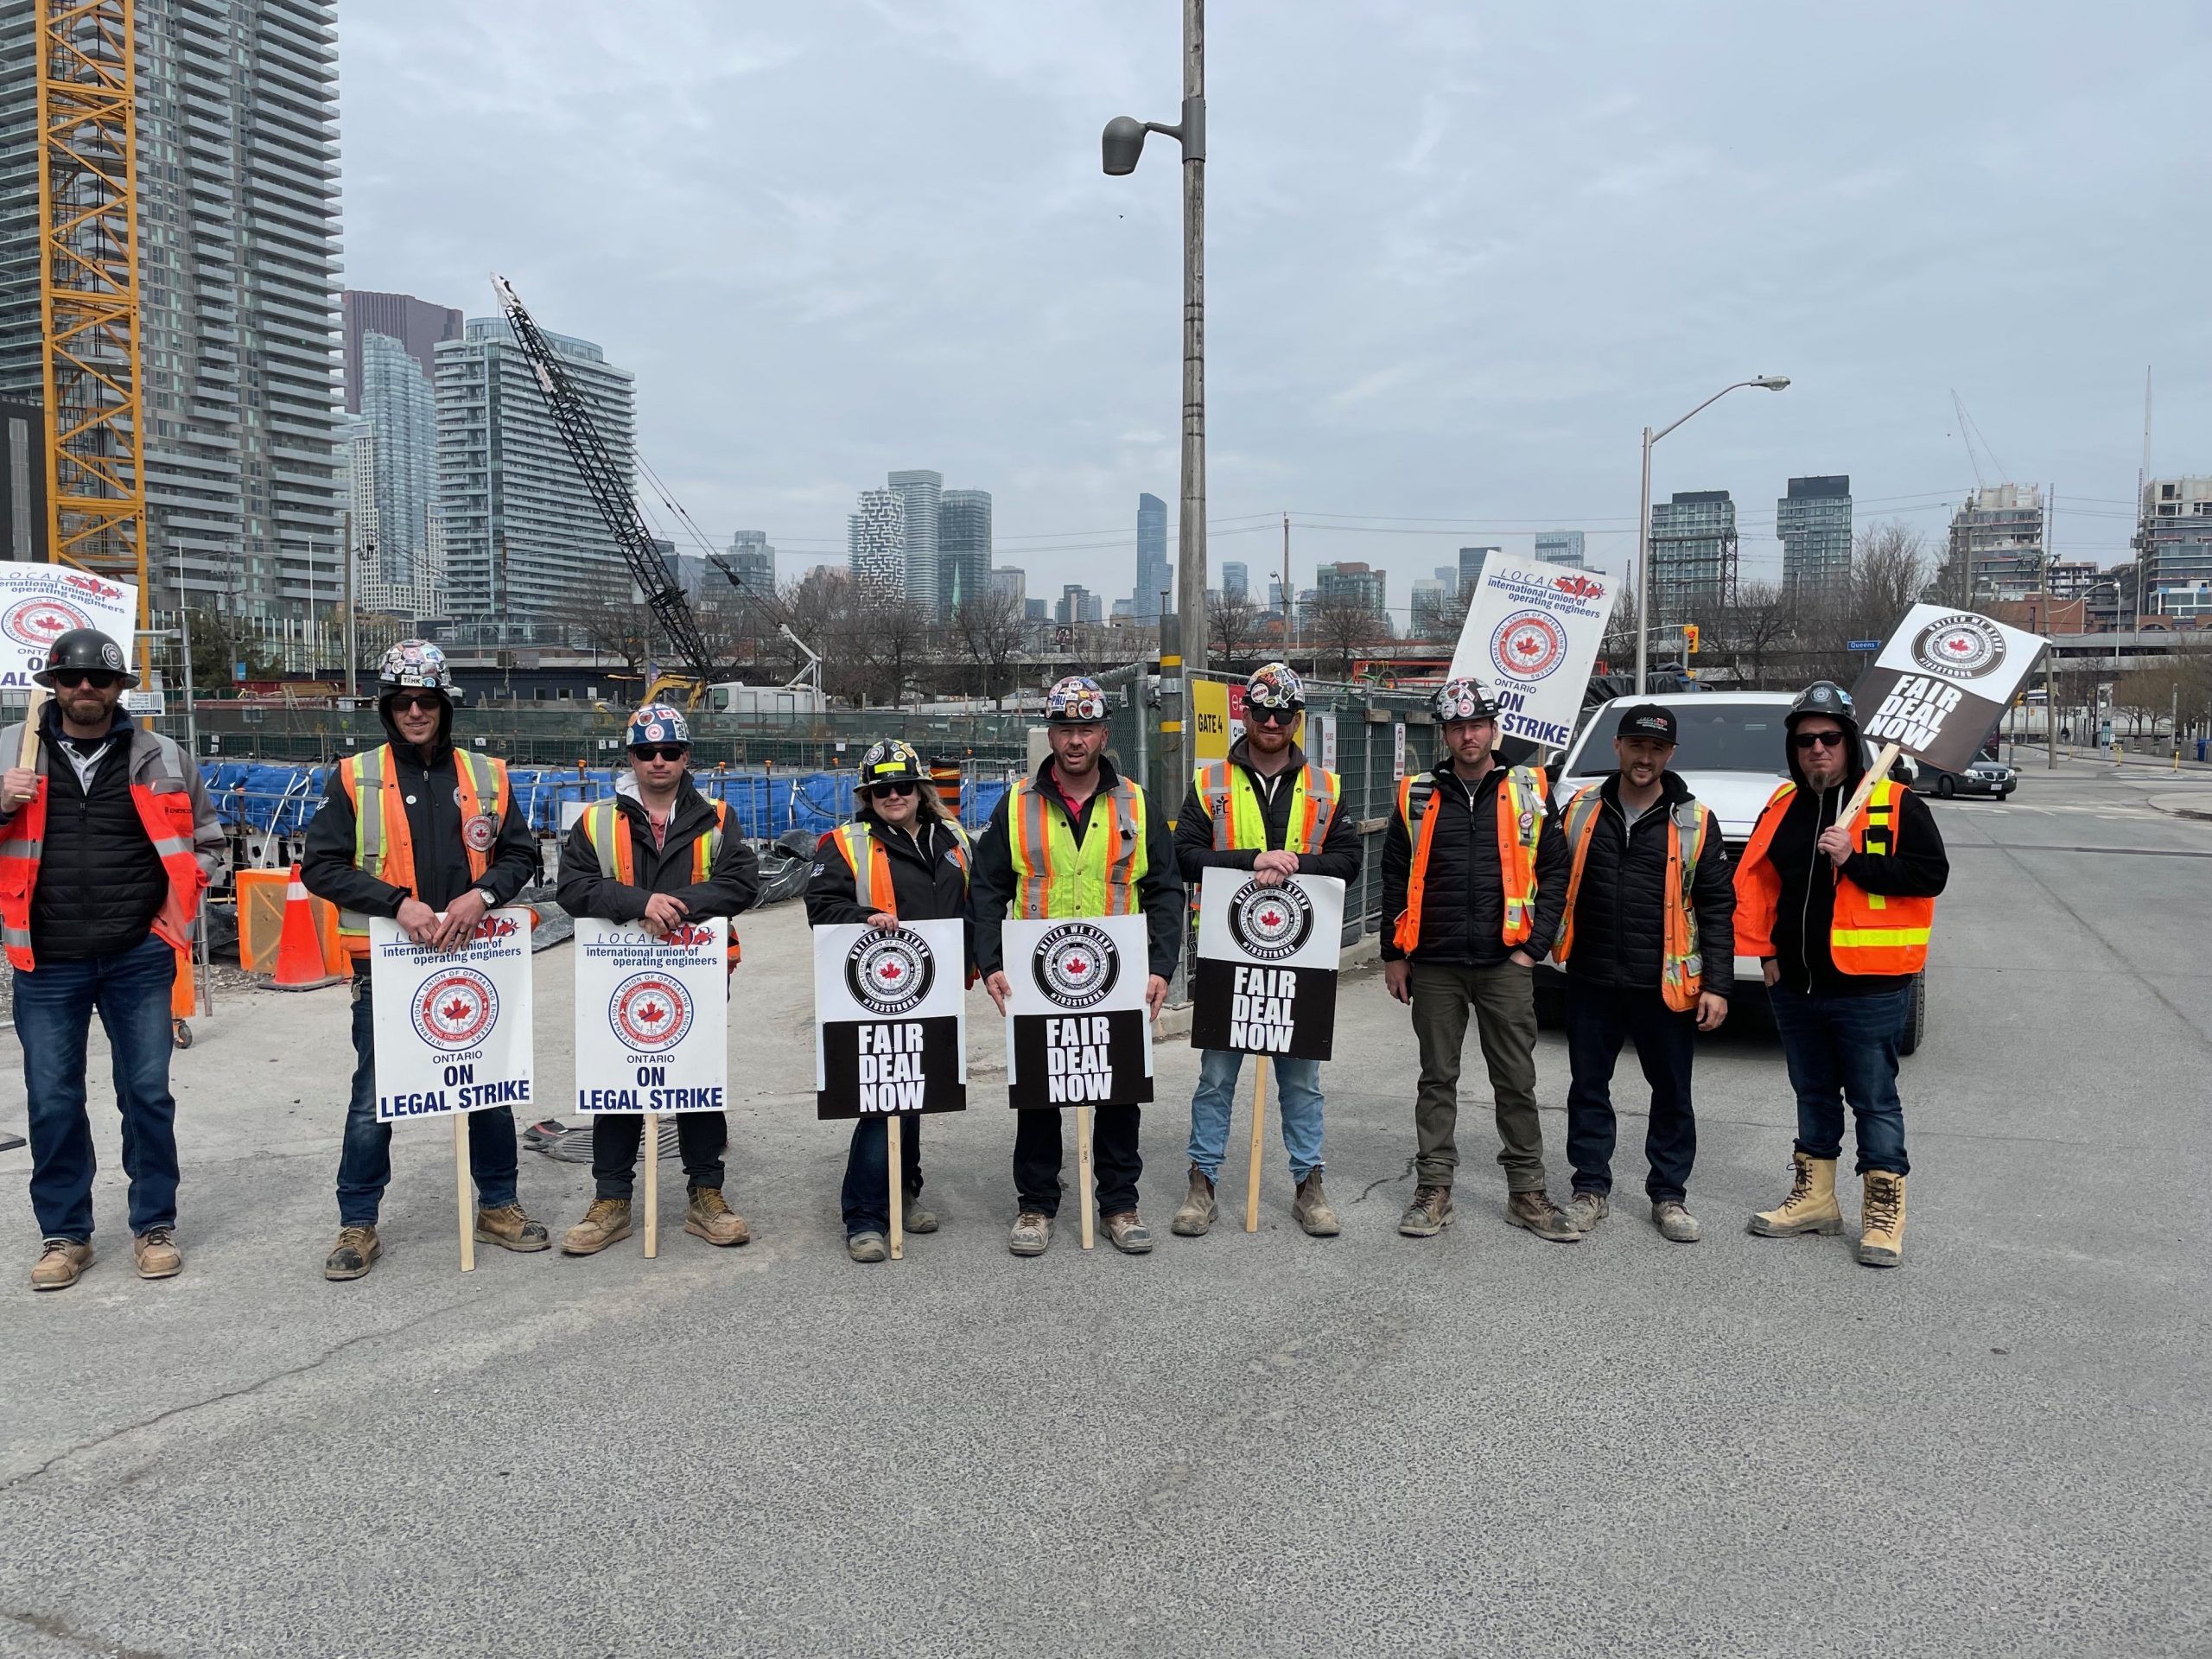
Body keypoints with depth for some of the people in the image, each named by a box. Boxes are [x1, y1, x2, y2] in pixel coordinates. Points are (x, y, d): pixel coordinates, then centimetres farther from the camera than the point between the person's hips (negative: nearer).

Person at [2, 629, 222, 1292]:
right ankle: (64, 1234, 21)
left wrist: (176, 905, 4)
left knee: (147, 1094, 6)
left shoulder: (159, 757, 3)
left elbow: (206, 838, 15)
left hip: (138, 958, 0)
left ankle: (154, 1226, 19)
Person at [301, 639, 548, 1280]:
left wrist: (480, 895, -12)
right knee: (374, 1097, 4)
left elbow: (520, 855, 7)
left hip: (474, 958, 2)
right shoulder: (354, 778, -1)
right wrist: (399, 902, -17)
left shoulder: (487, 776, 5)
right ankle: (358, 1225, 19)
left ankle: (498, 1205, 27)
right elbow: (321, 866, -5)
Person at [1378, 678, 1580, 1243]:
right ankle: (1434, 1190, 17)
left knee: (1516, 1082, 6)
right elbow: (1395, 878, 10)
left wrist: (1535, 944, -3)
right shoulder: (1418, 796, 6)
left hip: (1505, 963, -1)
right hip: (1435, 965, 1)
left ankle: (1527, 1191, 16)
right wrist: (1395, 953, 6)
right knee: (1437, 1079, 8)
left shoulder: (1527, 792, 4)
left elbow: (1555, 870, 5)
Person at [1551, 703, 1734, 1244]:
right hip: (1591, 981, 1)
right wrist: (1545, 944, 3)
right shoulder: (1582, 809, 4)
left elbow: (1717, 909, 0)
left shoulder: (1695, 822, 0)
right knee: (1588, 1089, 10)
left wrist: (1716, 985, -6)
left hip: (1665, 986, -1)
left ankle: (1669, 1195, 24)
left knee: (1672, 1095, 9)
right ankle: (1590, 1189, 23)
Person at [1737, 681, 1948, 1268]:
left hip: (1868, 989, -6)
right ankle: (1814, 1198, 30)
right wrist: (1765, 952, 8)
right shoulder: (1783, 806, 9)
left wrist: (1854, 860, -22)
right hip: (1795, 987, 6)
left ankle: (1884, 1214, 13)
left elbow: (1931, 874, -14)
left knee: (1875, 1102, 2)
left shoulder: (1895, 805, -6)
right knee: (1813, 1097, 17)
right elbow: (1755, 883, 14)